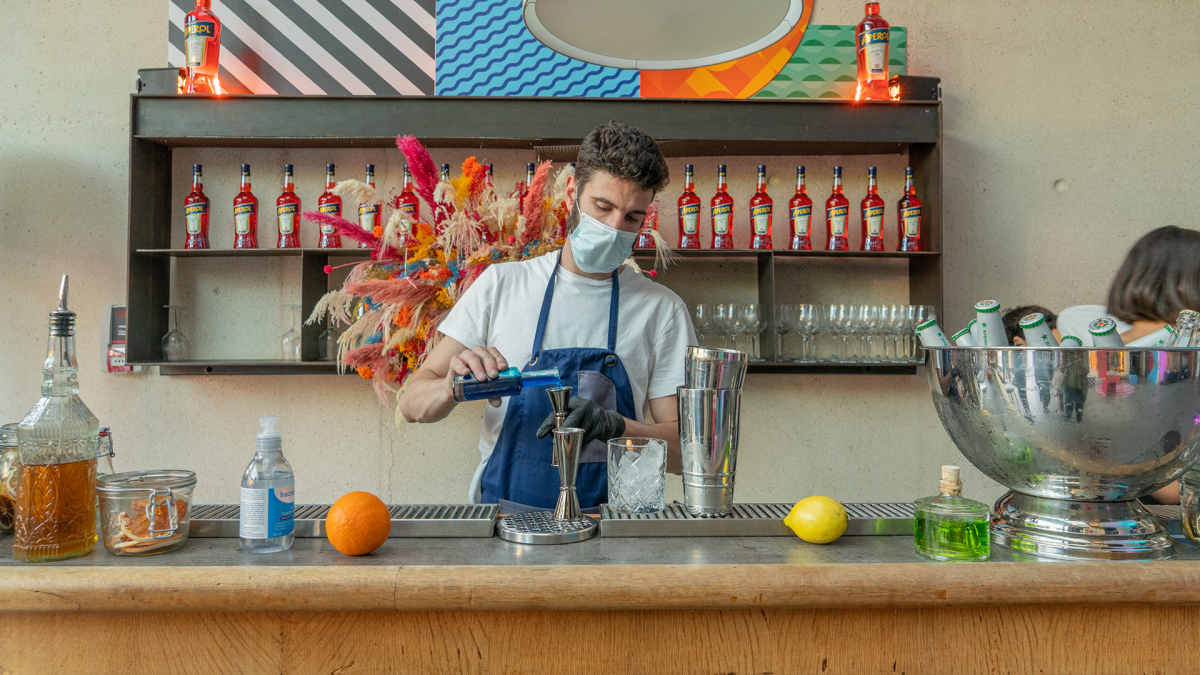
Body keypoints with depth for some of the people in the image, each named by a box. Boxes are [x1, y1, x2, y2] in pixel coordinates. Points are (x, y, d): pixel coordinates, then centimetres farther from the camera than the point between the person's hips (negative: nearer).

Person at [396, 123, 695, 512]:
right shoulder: (500, 285, 6)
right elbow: (411, 404, 6)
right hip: (501, 517, 0)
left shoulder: (663, 310, 4)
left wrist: (612, 426, -18)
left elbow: (682, 448, 1)